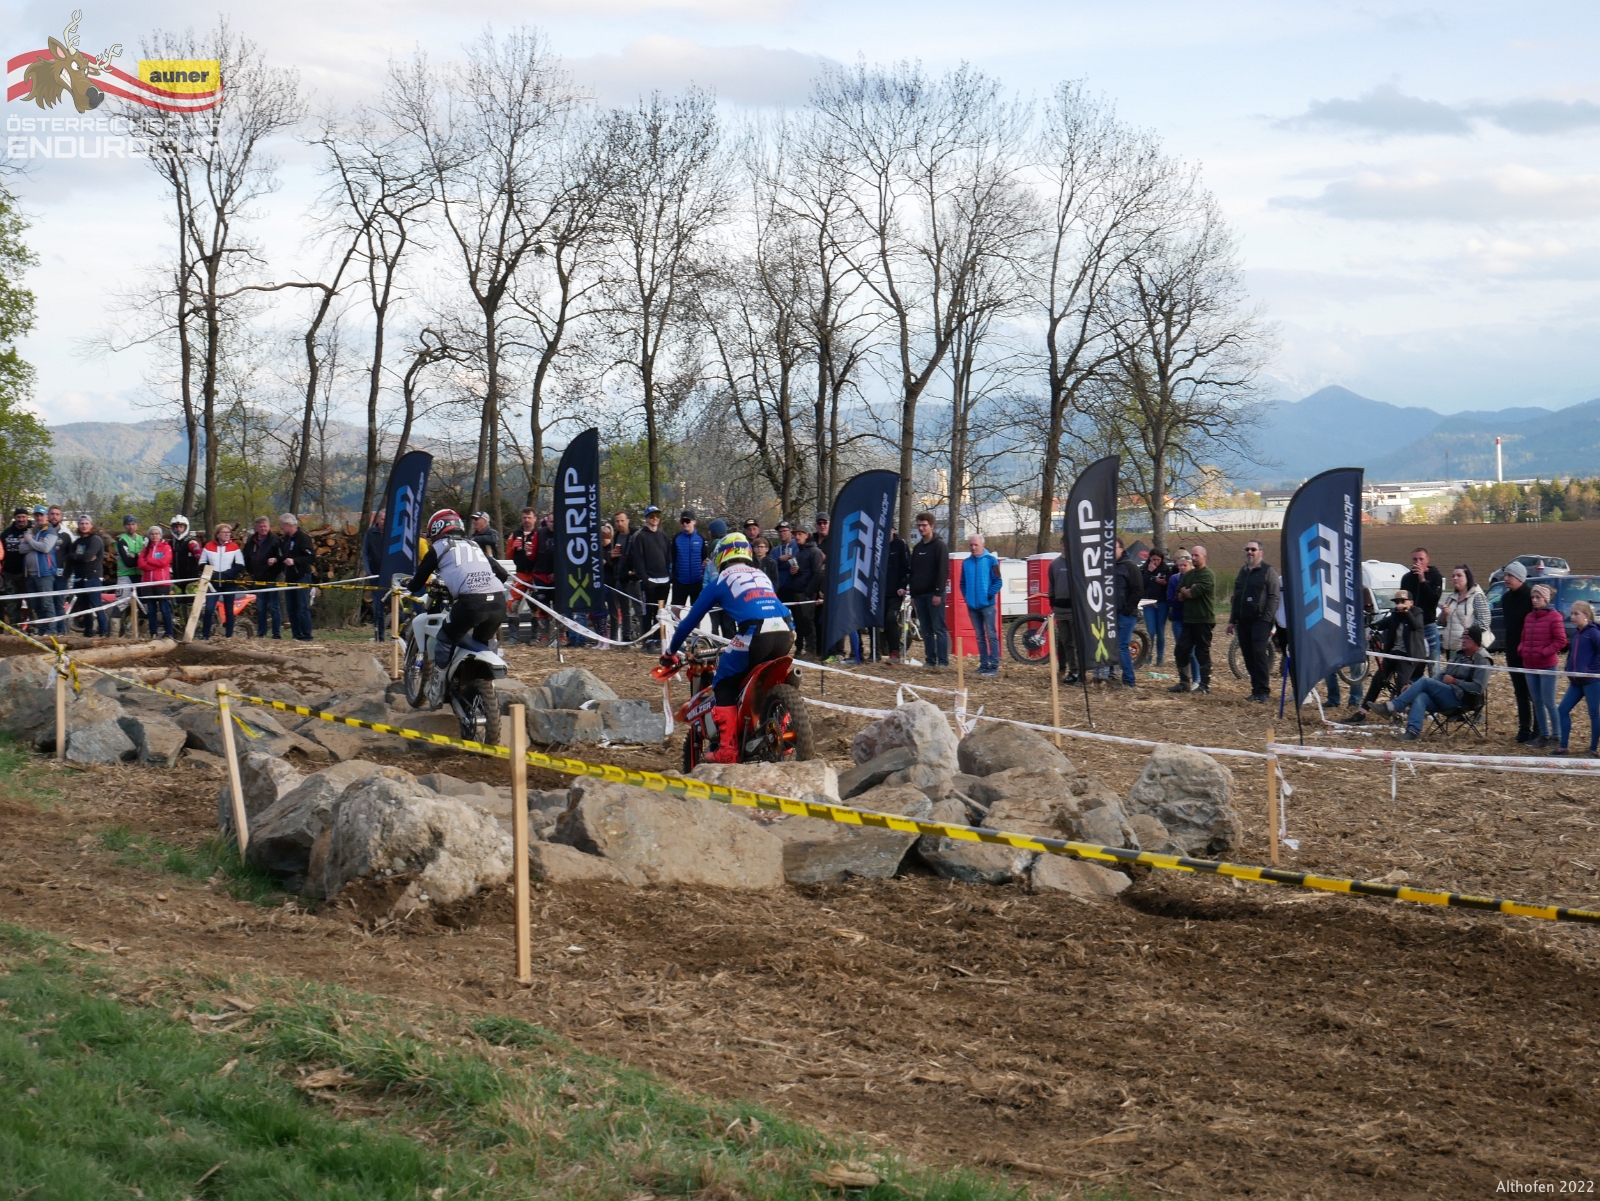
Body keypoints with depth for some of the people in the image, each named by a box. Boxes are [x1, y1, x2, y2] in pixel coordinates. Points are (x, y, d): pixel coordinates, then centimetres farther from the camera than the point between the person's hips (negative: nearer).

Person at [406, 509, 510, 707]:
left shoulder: (438, 547, 16)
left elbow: (418, 582, 17)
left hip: (470, 602, -5)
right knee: (484, 643, 28)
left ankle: (437, 693, 15)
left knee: (444, 640, 17)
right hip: (499, 602, 5)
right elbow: (502, 573, 28)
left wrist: (409, 585, 40)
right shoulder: (475, 545, 30)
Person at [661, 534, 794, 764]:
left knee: (723, 686, 9)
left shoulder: (722, 580, 18)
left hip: (755, 634, -5)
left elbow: (691, 619, 23)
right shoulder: (761, 575, 31)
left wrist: (671, 651, 36)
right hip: (786, 633, 5)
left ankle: (727, 749, -3)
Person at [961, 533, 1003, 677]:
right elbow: (963, 583, 16)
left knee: (991, 635, -5)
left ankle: (994, 665, -5)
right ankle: (984, 664, 14)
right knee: (979, 637, 9)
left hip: (987, 605, -5)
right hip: (972, 606, 5)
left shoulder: (991, 560, -4)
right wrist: (966, 597, 5)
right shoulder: (967, 562, 9)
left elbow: (997, 581, -5)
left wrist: (989, 595, -10)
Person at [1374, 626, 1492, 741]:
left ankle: (1393, 706, -26)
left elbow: (1478, 688, -11)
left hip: (1460, 699, -7)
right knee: (1420, 697, -26)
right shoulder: (1458, 654, 23)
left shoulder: (1482, 660, -1)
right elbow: (1443, 676, 24)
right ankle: (1413, 731, -45)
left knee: (1425, 681, -23)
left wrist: (1454, 681, -12)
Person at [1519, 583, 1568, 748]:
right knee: (1537, 702, 11)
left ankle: (1556, 736, 6)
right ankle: (1544, 735, 19)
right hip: (1530, 666, 7)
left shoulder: (1554, 616, -10)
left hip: (1547, 666, -7)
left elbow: (1561, 641, -12)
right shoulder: (1529, 617, 9)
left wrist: (1544, 653, -16)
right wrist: (1521, 649, 1)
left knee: (1549, 702, -3)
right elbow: (1524, 639, 19)